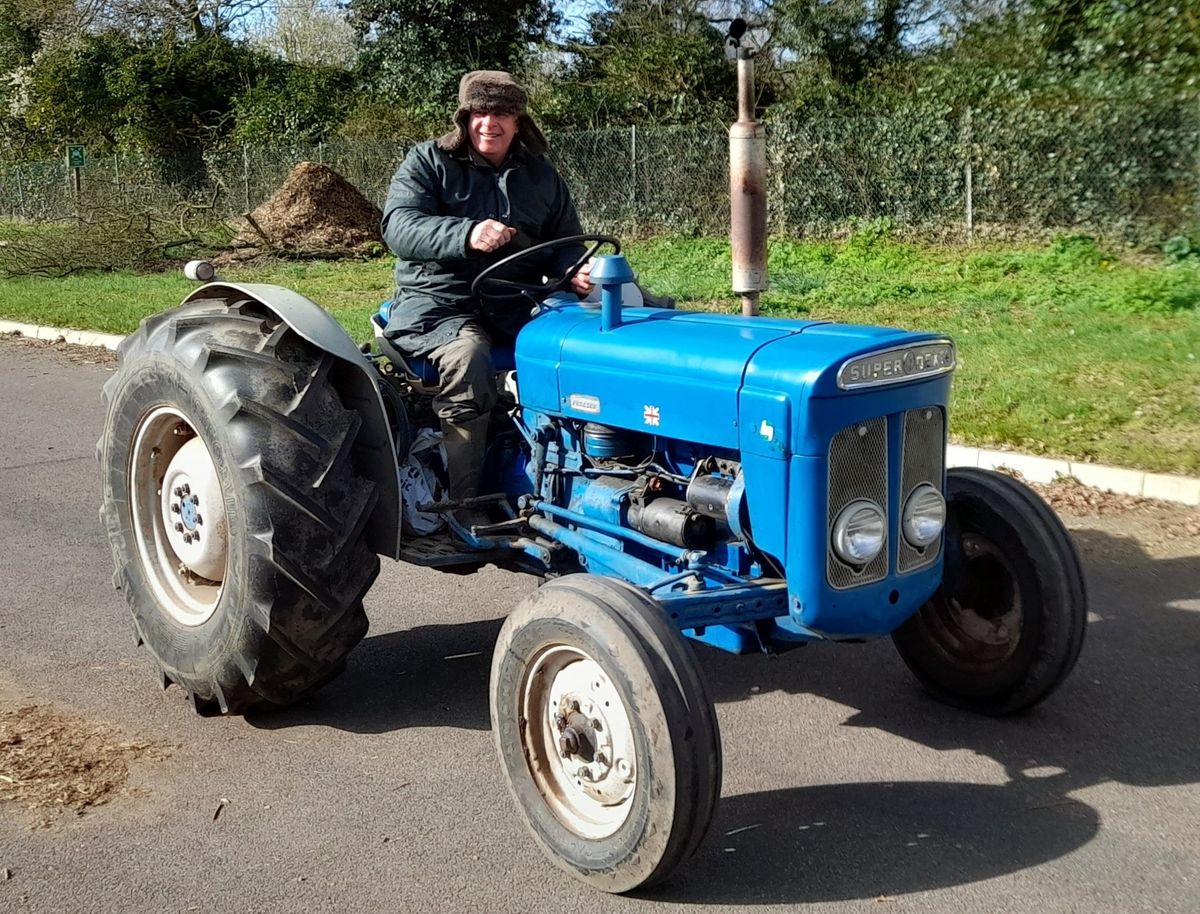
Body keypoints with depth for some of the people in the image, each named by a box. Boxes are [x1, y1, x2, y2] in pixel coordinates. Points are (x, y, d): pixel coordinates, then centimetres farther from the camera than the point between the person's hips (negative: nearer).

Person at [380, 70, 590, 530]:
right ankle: (463, 505, -27)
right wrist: (467, 234, -29)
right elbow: (399, 228, -11)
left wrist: (574, 272, -6)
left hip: (514, 309, 4)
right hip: (438, 303, -4)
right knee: (467, 357, -36)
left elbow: (564, 244, 20)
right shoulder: (427, 162, 4)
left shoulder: (541, 177, 17)